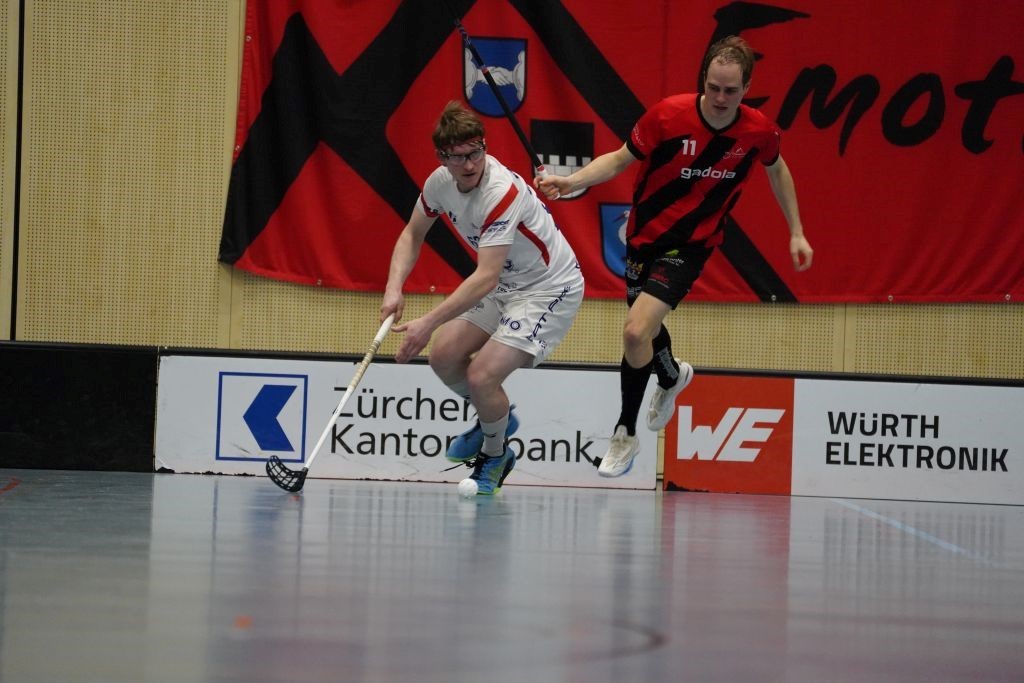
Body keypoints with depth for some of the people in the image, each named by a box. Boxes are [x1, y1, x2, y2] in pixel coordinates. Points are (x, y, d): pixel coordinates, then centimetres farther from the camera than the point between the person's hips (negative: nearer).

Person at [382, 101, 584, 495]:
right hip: (505, 284, 8)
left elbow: (486, 277, -38)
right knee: (444, 355, -3)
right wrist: (394, 288, -9)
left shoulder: (503, 193, -33)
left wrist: (428, 324, -42)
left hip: (551, 289, -8)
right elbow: (412, 234, 9)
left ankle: (495, 456, 11)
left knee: (481, 376, -19)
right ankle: (496, 418, 26)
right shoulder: (440, 182, -9)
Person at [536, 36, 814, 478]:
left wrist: (796, 233, 11)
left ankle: (625, 433, 2)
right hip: (644, 236, 2)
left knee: (636, 331, -19)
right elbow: (620, 160, -7)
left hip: (690, 246, -2)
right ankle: (671, 376, 59)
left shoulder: (758, 131, -15)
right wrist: (573, 180, -23)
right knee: (646, 325, 22)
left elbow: (776, 169, 8)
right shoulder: (668, 115, -19)